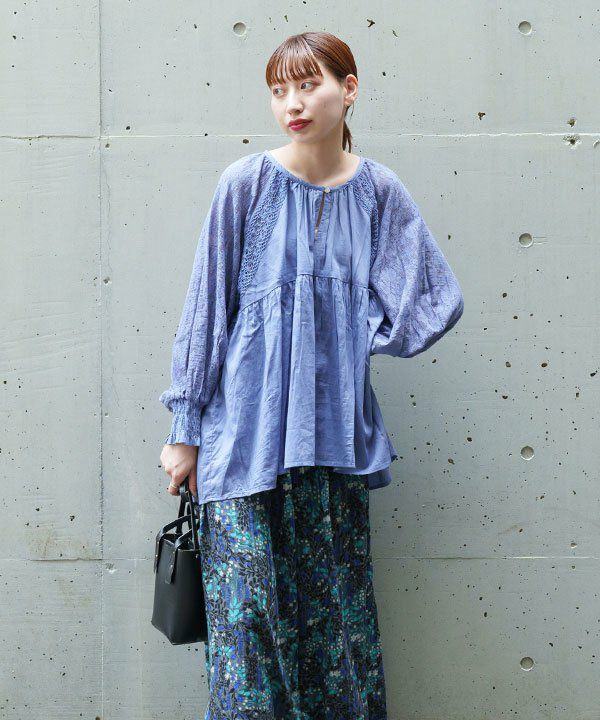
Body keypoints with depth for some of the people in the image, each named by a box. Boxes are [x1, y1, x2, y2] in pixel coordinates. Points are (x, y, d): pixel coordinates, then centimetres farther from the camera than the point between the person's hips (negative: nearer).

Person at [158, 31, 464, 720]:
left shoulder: (379, 191, 3)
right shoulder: (246, 183, -3)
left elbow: (437, 300, 10)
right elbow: (206, 309, 1)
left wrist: (349, 340, 3)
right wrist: (184, 431, 1)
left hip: (336, 433, 2)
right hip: (247, 427, -2)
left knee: (339, 611, 7)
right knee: (248, 611, -3)